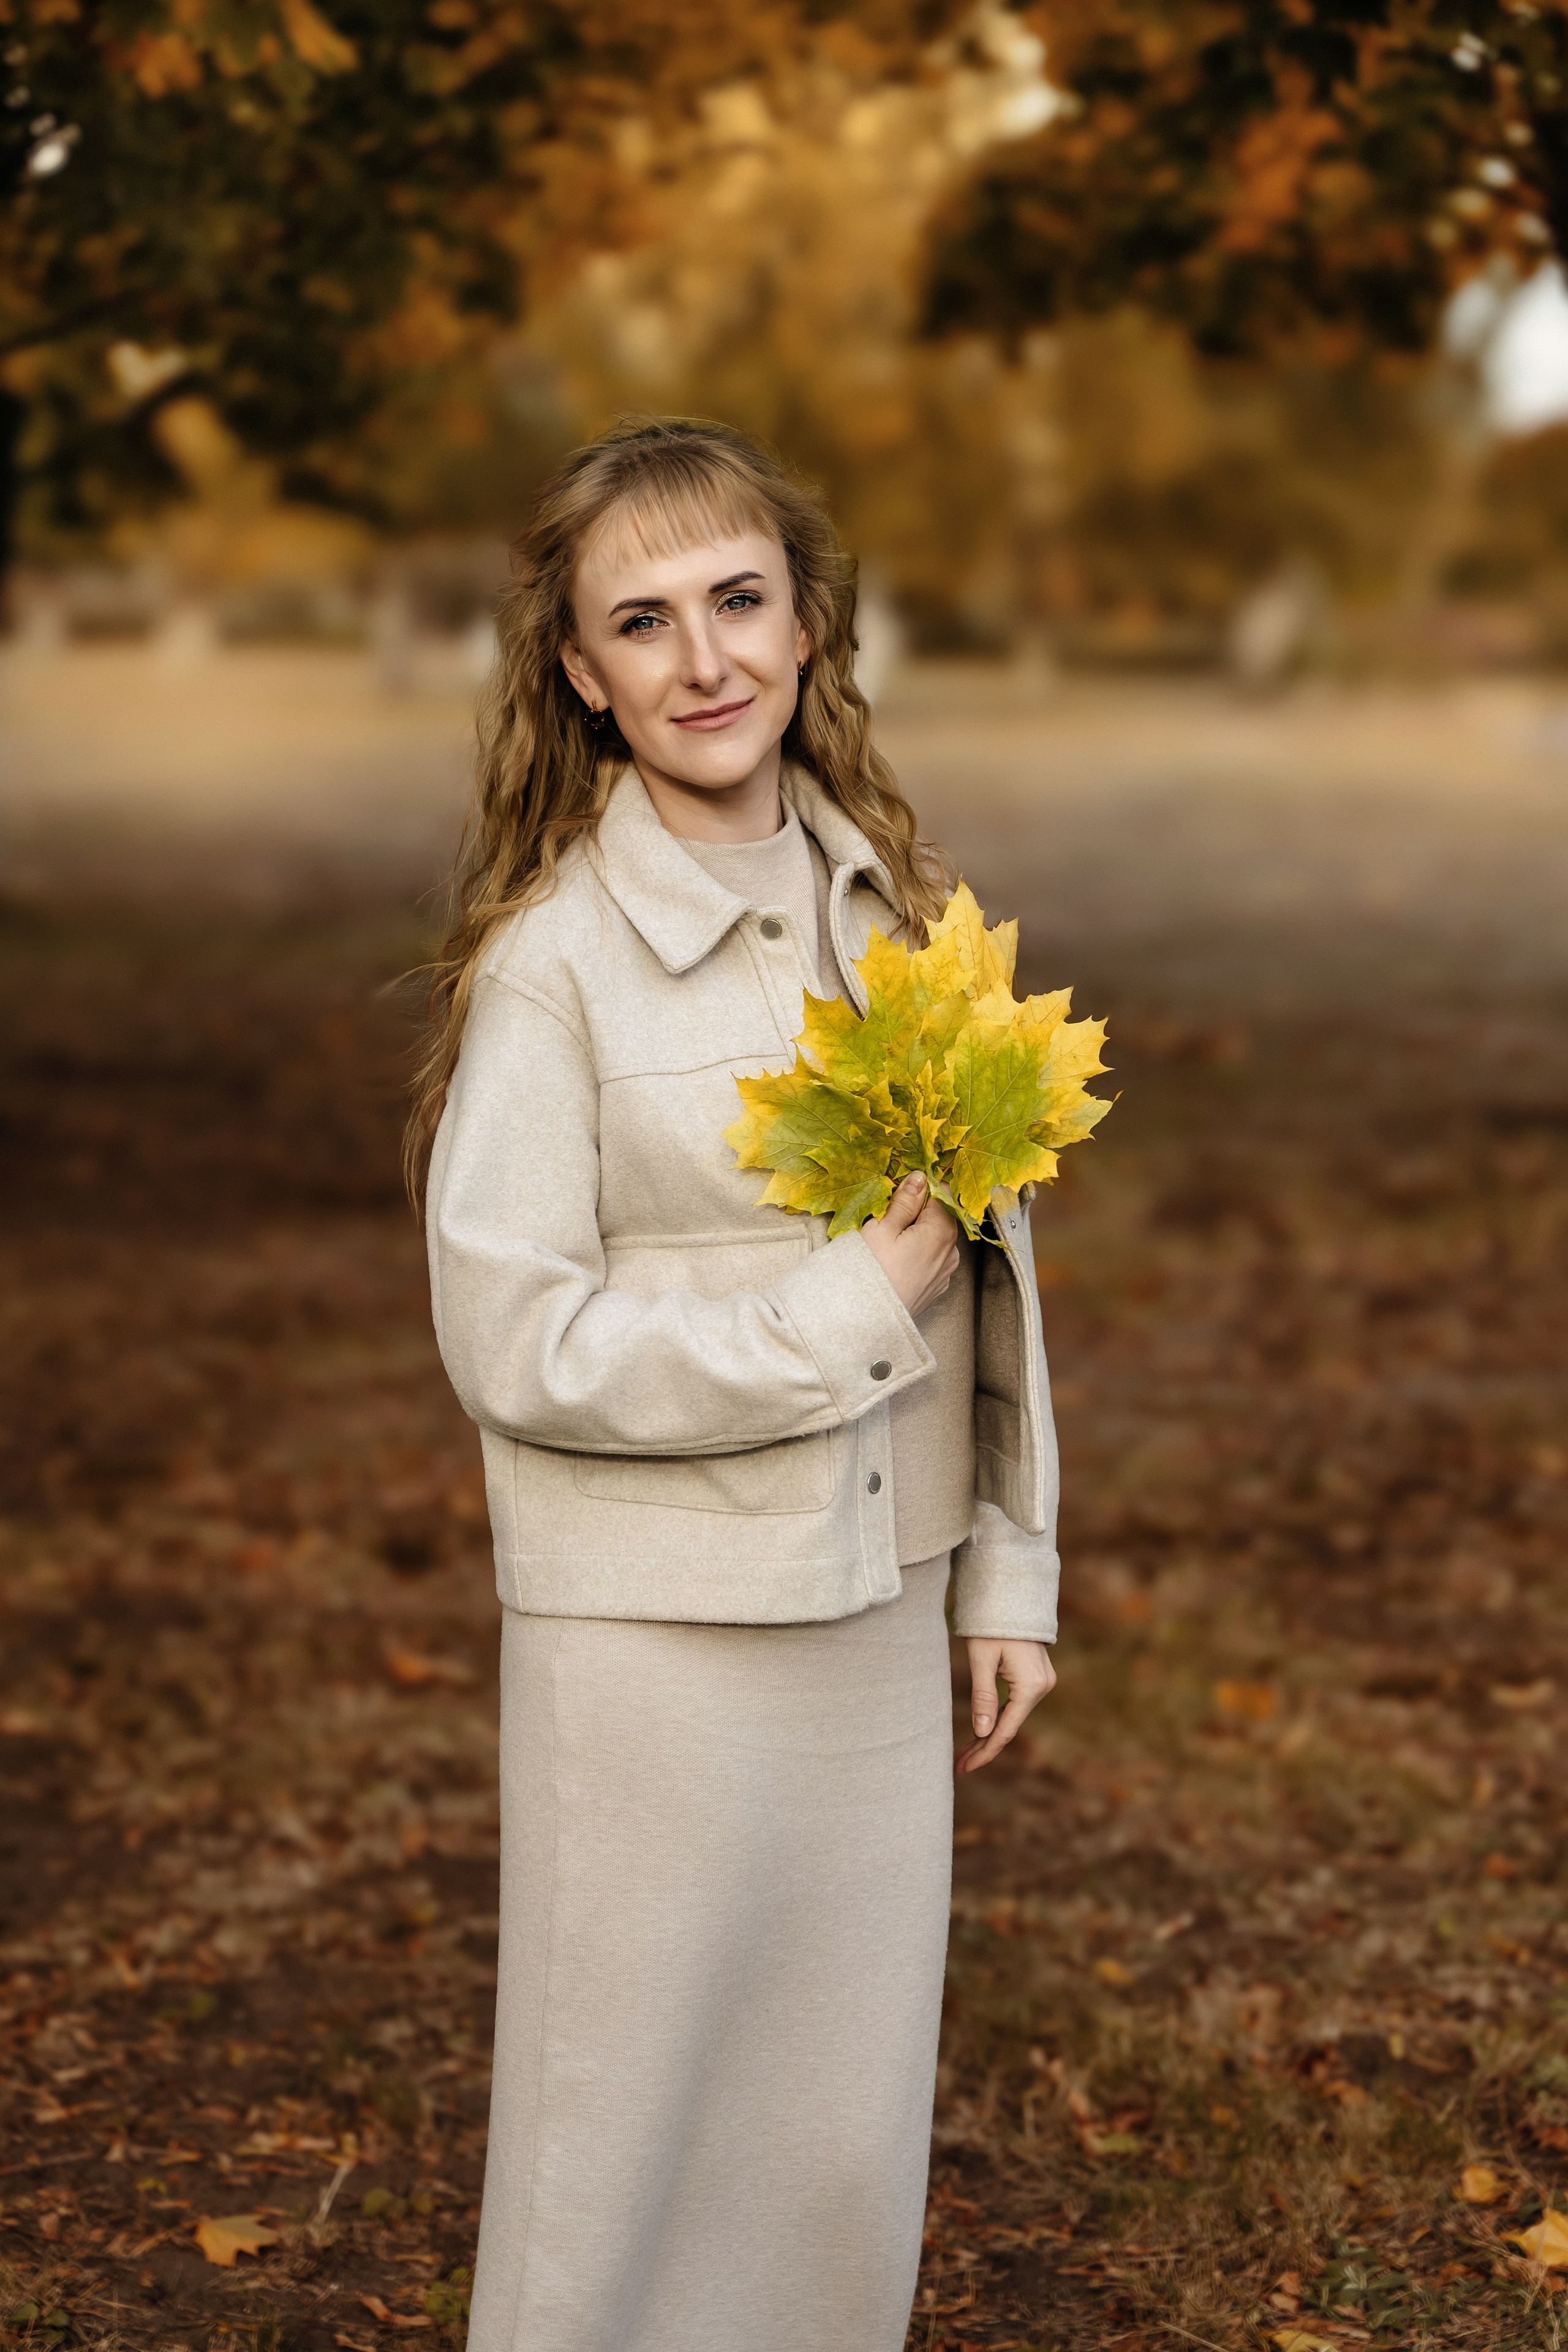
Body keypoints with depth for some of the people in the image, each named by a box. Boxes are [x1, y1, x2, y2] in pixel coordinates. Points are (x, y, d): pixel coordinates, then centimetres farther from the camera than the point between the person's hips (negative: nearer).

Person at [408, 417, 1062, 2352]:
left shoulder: (888, 899, 3)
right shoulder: (548, 962, -13)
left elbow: (982, 1252, 9)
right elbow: (512, 1343, -15)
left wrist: (1010, 1571, 10)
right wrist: (849, 1311, -17)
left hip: (877, 1614, 5)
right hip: (654, 1635, -5)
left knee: (853, 2141, 16)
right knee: (620, 2142, 9)